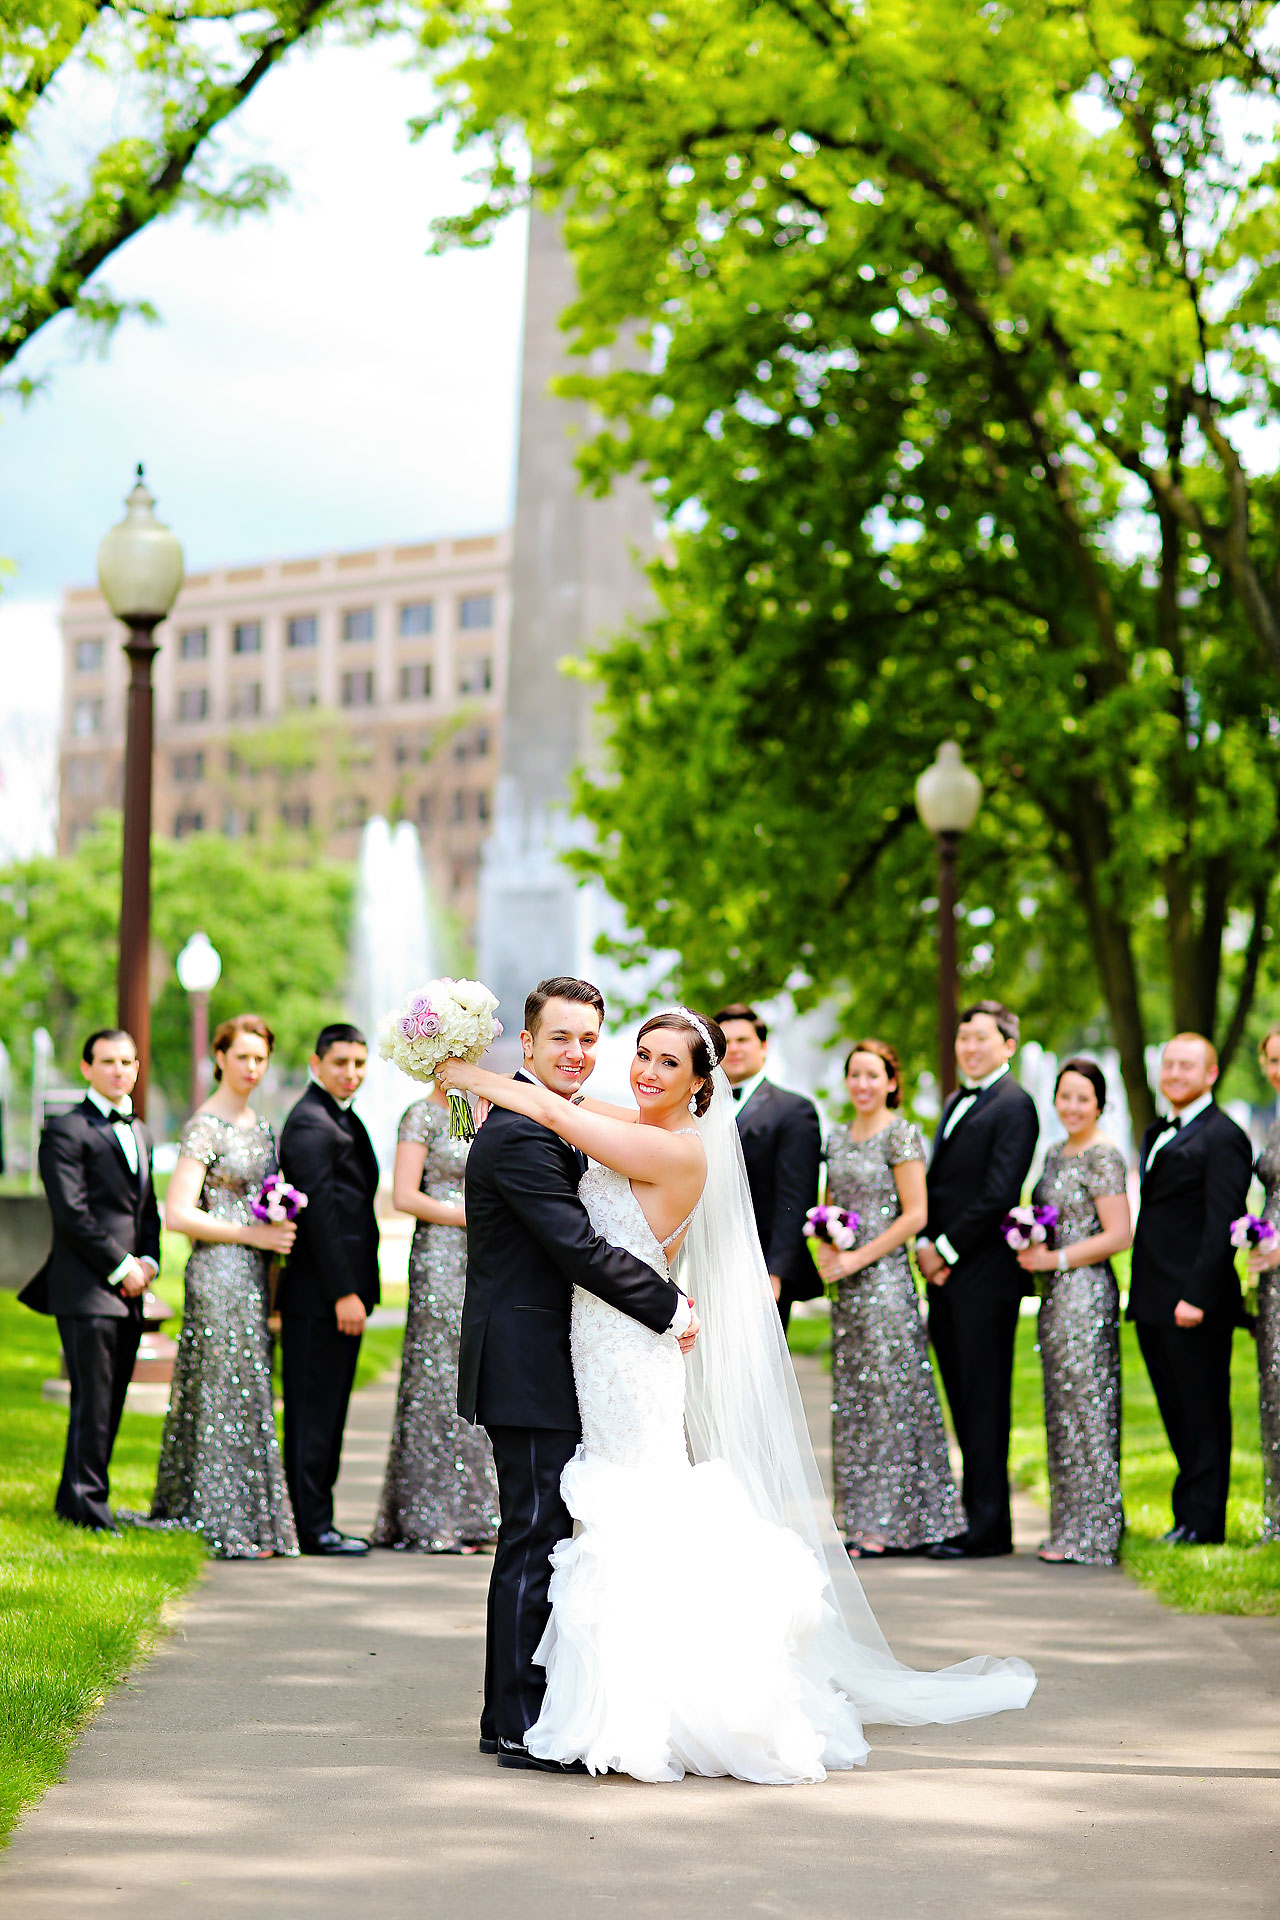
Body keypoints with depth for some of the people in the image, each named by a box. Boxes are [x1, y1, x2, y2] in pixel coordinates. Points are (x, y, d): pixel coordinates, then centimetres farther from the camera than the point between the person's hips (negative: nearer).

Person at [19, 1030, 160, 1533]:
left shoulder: (139, 1132, 20)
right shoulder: (65, 1131, -6)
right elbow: (72, 1212, -13)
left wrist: (149, 1261, 5)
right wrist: (121, 1267, -12)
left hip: (129, 1291, 8)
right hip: (86, 1289, -7)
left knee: (111, 1401, 8)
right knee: (92, 1401, -8)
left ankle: (73, 1500, 16)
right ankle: (88, 1506, -2)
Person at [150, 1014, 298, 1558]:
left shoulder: (259, 1124, 14)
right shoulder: (206, 1126, -11)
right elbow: (177, 1215, -17)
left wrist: (278, 1234, 9)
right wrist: (253, 1234, -15)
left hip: (254, 1273, 8)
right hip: (218, 1271, -8)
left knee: (246, 1390, 9)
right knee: (228, 1394, -6)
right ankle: (232, 1528, -1)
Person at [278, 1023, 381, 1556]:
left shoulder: (343, 1120, 19)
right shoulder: (310, 1123, -13)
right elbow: (317, 1211, -19)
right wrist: (344, 1293, -21)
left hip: (342, 1292, 10)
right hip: (318, 1296, -10)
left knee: (329, 1411, 12)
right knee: (313, 1411, -5)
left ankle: (317, 1520, 17)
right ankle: (313, 1528, -1)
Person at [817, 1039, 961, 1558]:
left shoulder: (901, 1135, -7)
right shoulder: (838, 1139, 14)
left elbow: (915, 1214, -12)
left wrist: (859, 1257, -15)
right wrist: (825, 1251, 0)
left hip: (886, 1277, -7)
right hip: (847, 1285, 7)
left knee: (888, 1394, -5)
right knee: (851, 1398, 7)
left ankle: (890, 1525, -2)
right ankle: (864, 1523, 11)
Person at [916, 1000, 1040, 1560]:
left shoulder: (1013, 1105, -9)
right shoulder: (956, 1104, 20)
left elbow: (998, 1195, -17)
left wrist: (947, 1249, -13)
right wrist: (926, 1244, 4)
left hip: (985, 1277, -9)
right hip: (947, 1279, 9)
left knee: (984, 1403, -5)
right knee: (964, 1405, 10)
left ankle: (989, 1529, -1)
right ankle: (979, 1519, 15)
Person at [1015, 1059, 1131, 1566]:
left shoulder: (1103, 1156, -11)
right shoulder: (1056, 1153, 15)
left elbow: (1118, 1236, -16)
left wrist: (1056, 1258, -15)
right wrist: (1033, 1251, 4)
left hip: (1086, 1291, -9)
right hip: (1056, 1295, 9)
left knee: (1087, 1408, -5)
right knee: (1062, 1411, 11)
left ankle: (1091, 1538, -1)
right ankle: (1070, 1530, 16)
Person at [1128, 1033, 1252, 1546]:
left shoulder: (1222, 1138, -9)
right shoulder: (1158, 1134, 19)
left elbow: (1222, 1225, -16)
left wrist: (1197, 1296, -21)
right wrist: (1141, 1293, 15)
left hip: (1195, 1309, -9)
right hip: (1153, 1304, 9)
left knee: (1204, 1418, -2)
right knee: (1178, 1418, 13)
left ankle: (1203, 1524, 3)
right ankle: (1188, 1519, 19)